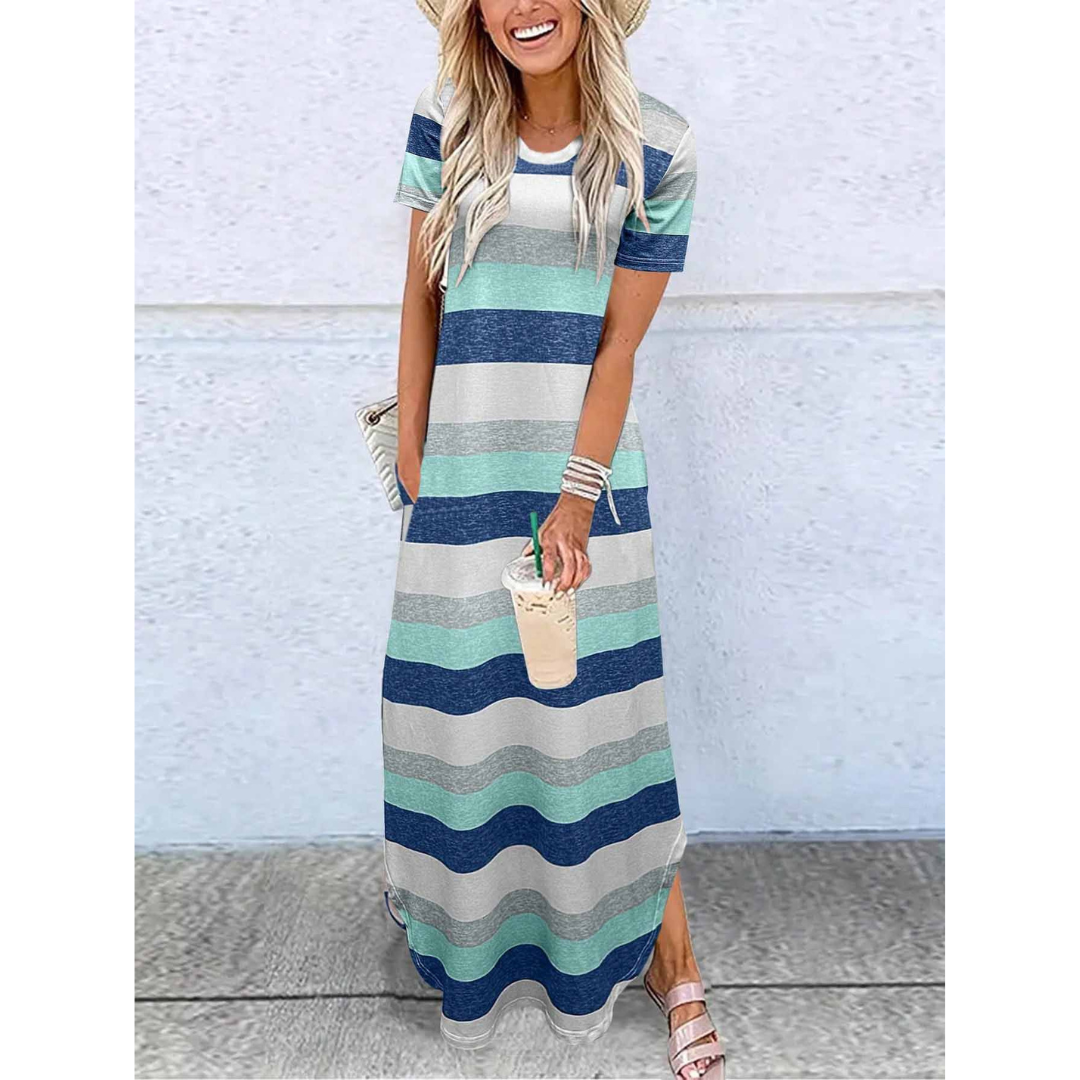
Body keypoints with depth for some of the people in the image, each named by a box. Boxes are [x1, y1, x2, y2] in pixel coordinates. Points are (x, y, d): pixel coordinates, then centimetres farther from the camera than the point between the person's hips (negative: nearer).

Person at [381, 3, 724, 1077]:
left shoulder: (656, 147, 0)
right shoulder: (444, 116, 6)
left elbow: (620, 338, -4)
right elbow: (422, 298, 6)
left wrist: (577, 496, -10)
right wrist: (411, 460, 2)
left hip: (589, 464, -1)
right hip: (465, 468, 2)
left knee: (604, 704, 2)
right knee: (460, 706, 10)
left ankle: (669, 960, 22)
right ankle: (468, 946, 36)